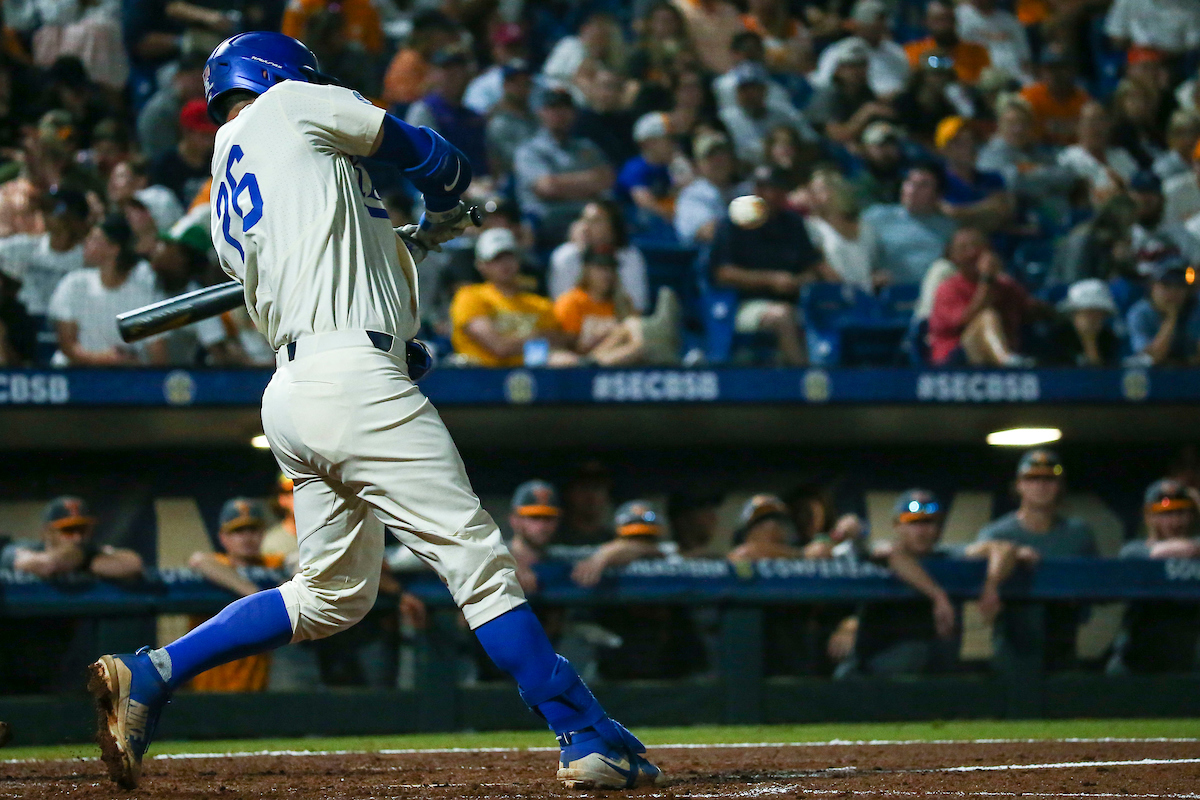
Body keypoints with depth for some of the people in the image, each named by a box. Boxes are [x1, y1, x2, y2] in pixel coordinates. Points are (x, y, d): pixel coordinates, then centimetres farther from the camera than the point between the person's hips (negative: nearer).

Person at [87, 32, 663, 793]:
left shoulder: (227, 216, 24)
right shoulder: (291, 106, 6)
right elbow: (441, 161, 11)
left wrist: (408, 242, 32)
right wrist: (440, 216, 31)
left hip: (293, 389, 8)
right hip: (357, 379, -8)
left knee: (332, 594, 18)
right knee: (478, 560, -10)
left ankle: (146, 676, 15)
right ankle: (588, 737, -13)